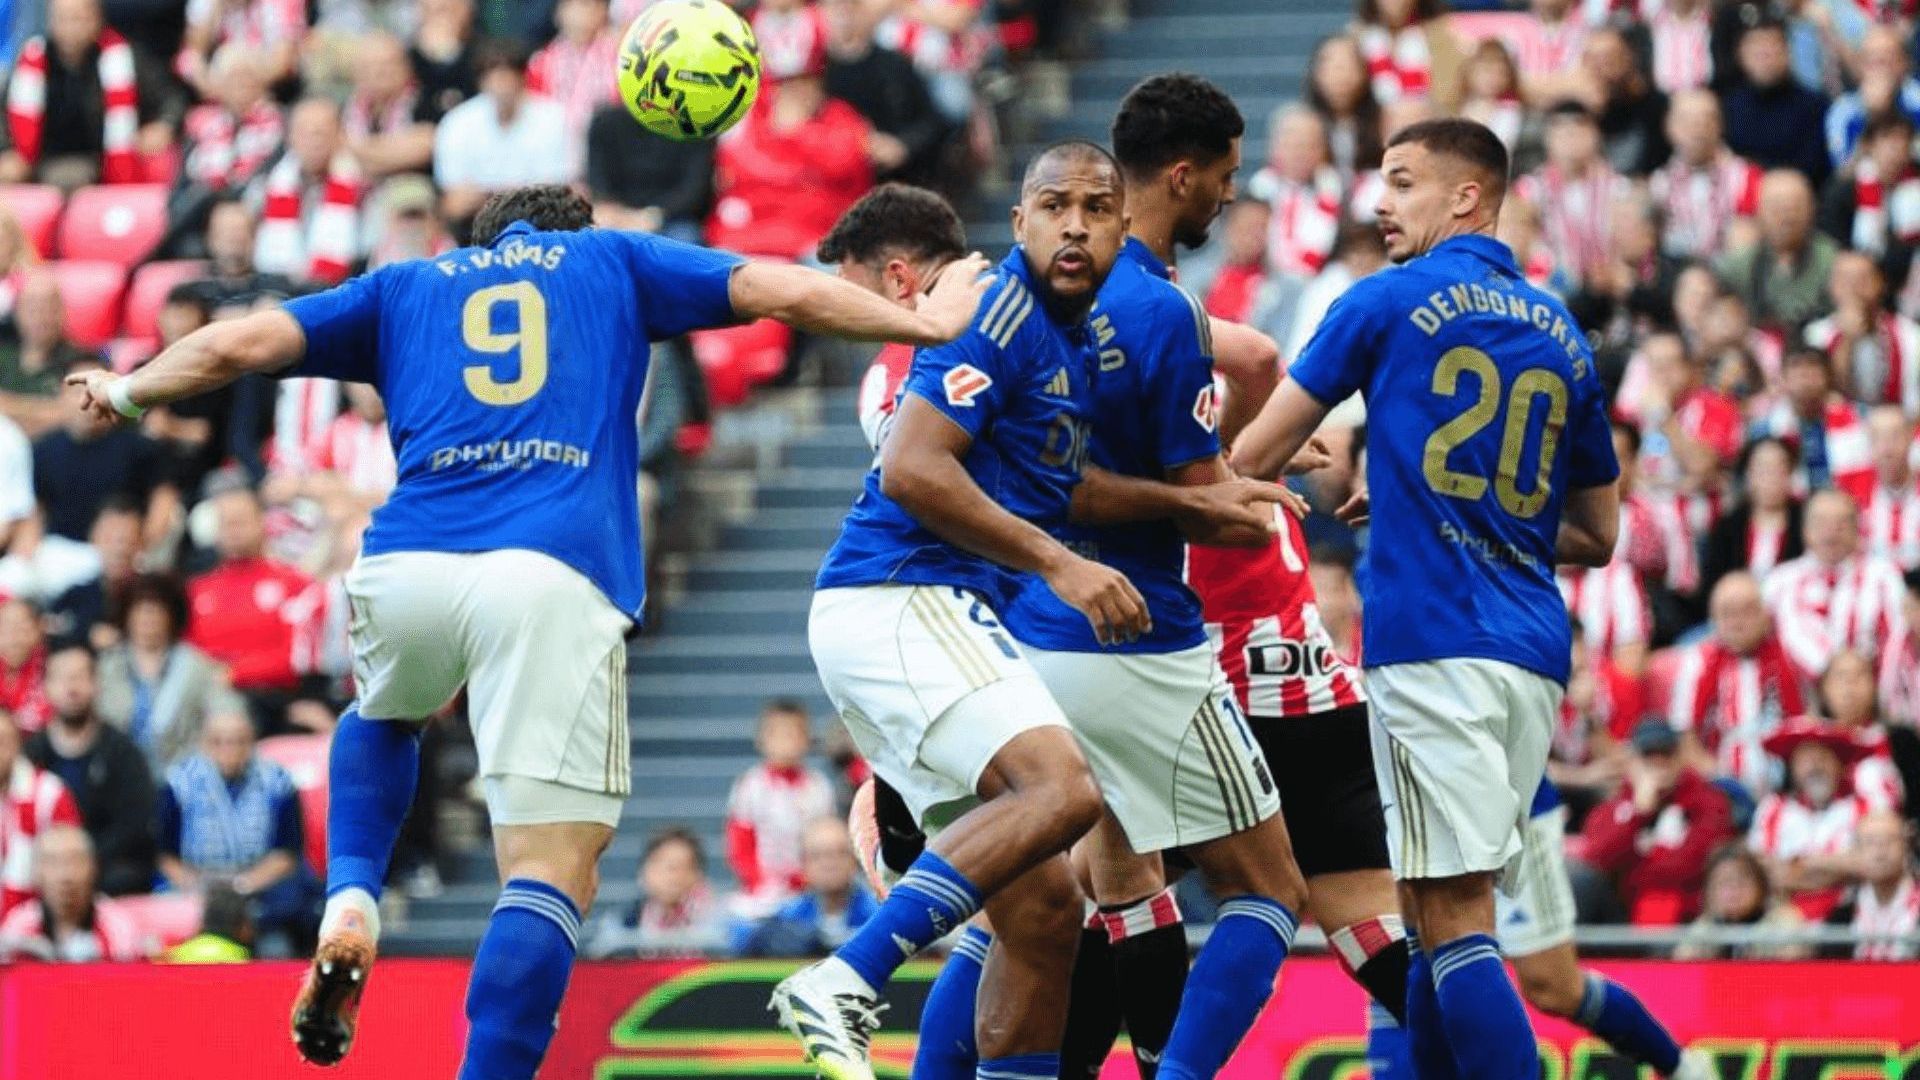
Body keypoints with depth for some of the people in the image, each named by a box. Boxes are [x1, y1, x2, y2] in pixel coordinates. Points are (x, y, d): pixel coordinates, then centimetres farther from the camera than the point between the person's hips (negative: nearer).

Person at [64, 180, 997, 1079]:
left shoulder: (405, 287, 27)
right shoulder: (612, 262, 25)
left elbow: (237, 345, 20)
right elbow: (787, 292, 19)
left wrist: (126, 392, 37)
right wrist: (928, 323, 31)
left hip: (406, 565, 3)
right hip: (557, 578, -3)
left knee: (383, 717, 37)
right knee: (551, 874, -3)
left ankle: (349, 911, 13)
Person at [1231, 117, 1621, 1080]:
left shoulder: (1389, 302, 1)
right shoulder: (1564, 337, 17)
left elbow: (1255, 457, 6)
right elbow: (1596, 534, 23)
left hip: (1434, 640, -6)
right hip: (1533, 653, 6)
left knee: (1452, 919, -11)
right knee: (1436, 909, 13)